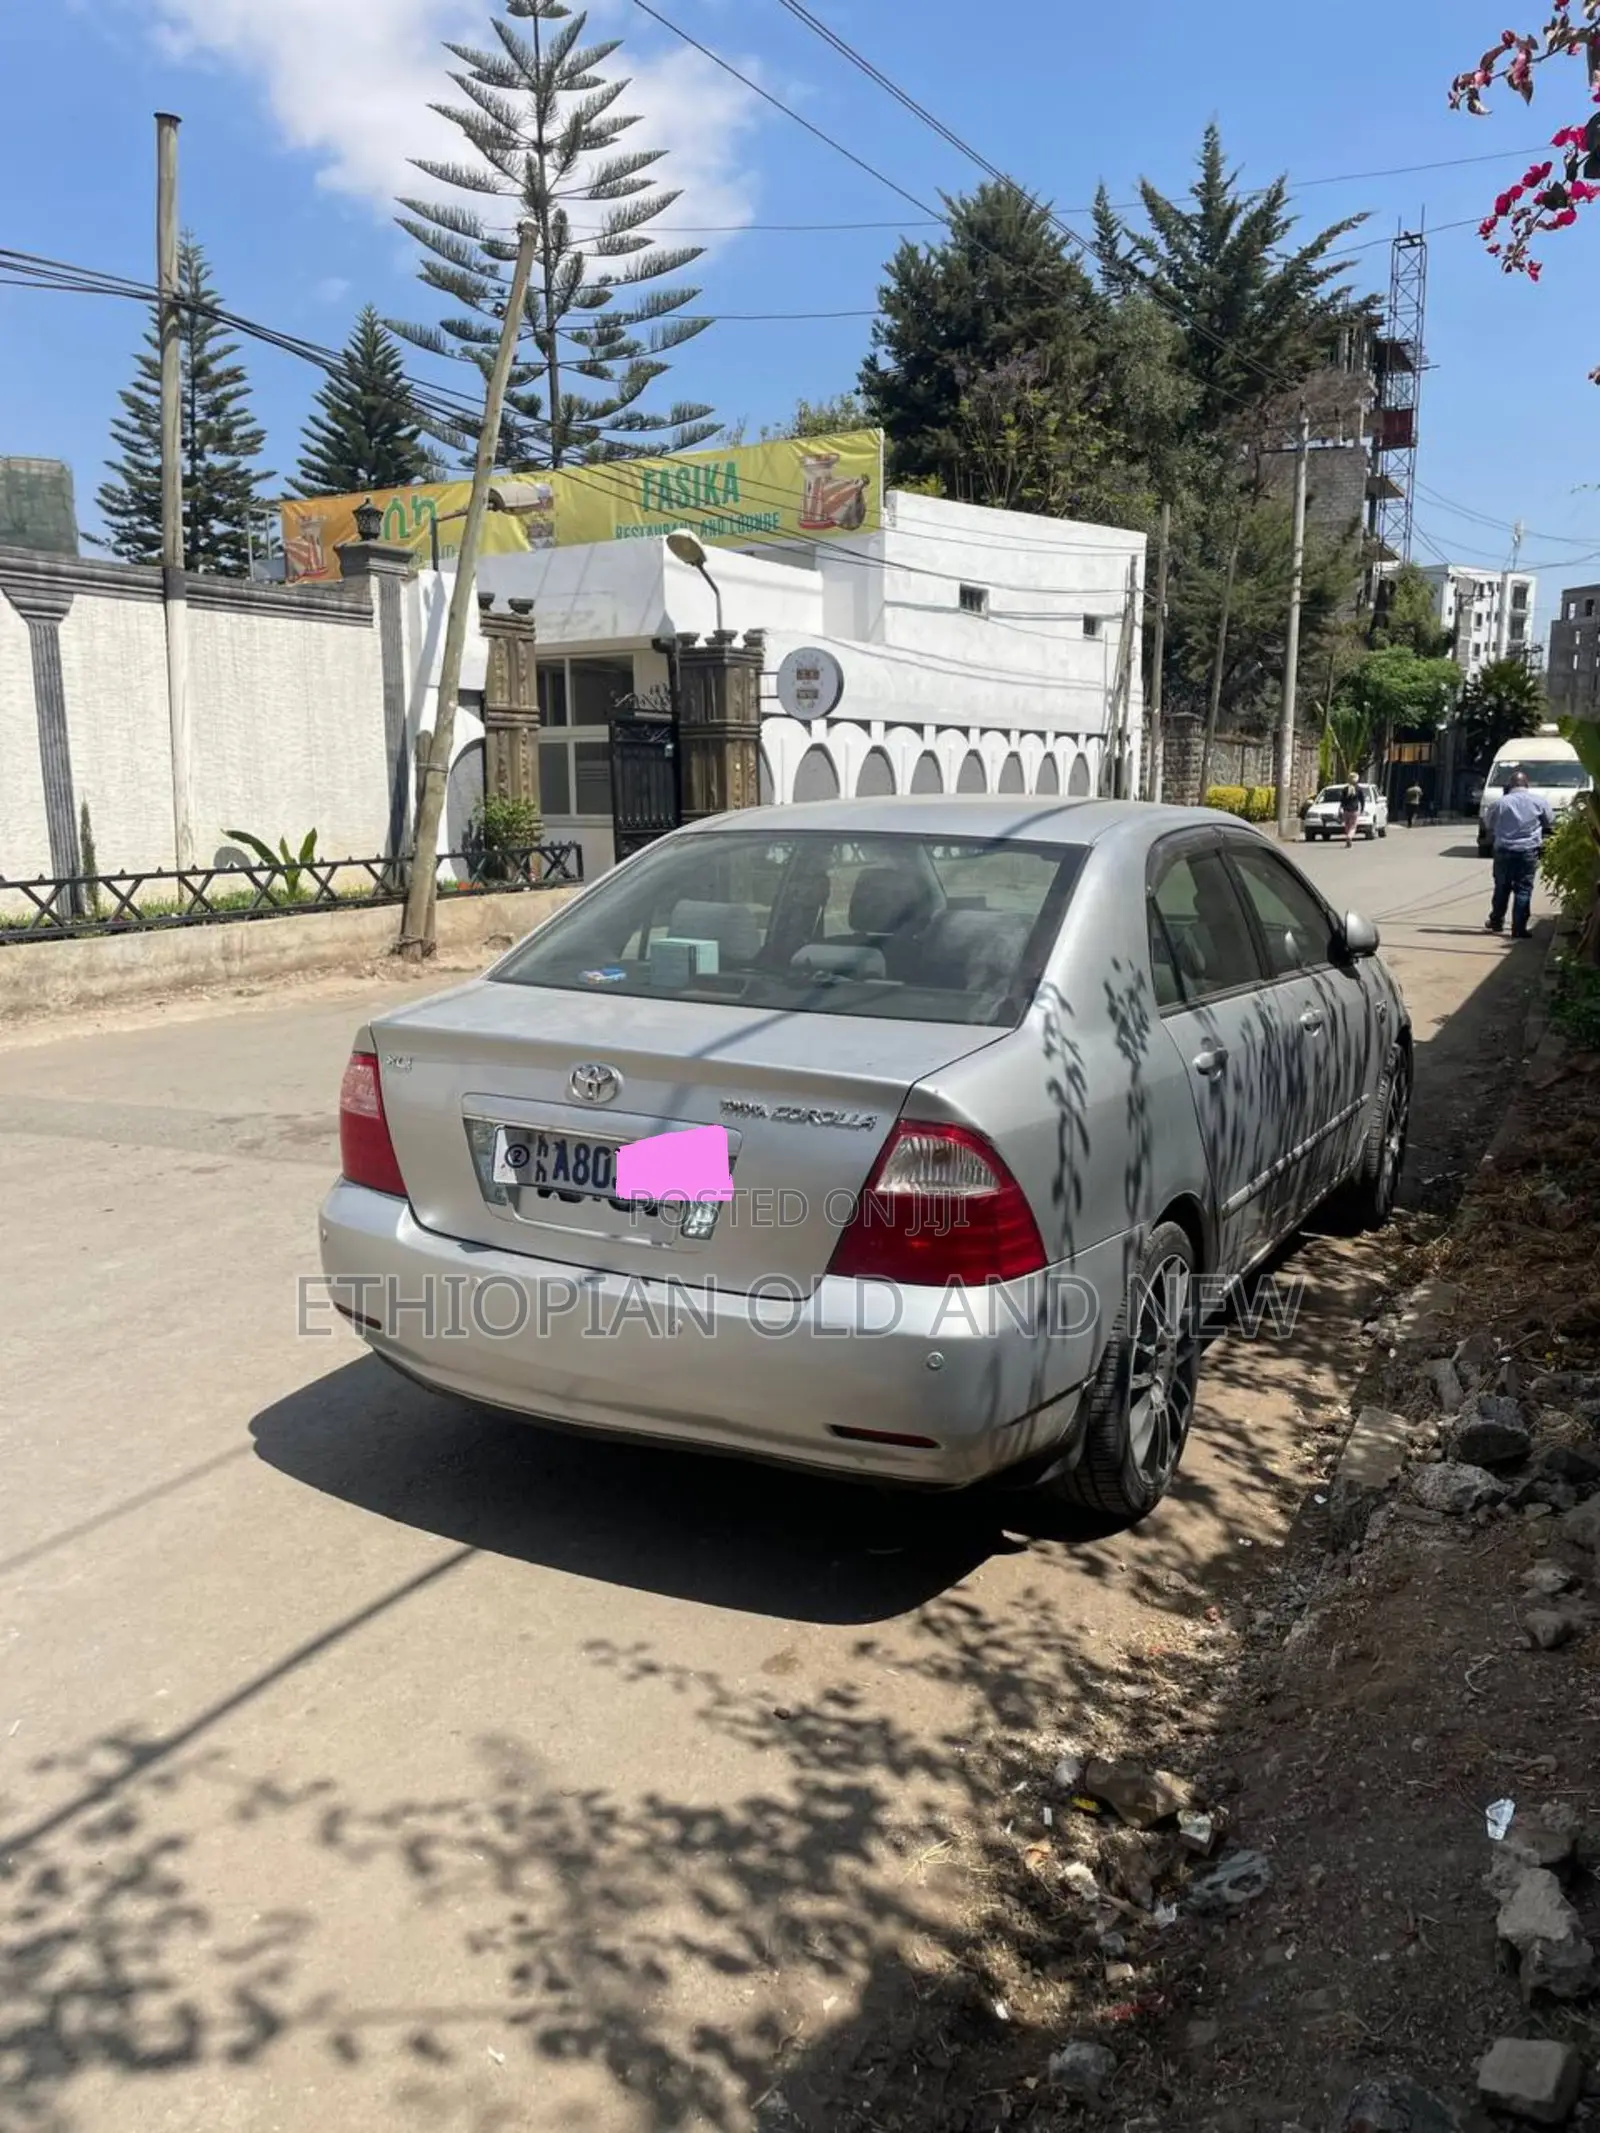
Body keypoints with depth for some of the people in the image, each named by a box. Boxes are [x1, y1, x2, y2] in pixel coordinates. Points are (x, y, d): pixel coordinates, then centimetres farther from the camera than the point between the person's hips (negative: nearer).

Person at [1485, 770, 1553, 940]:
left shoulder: (1501, 802, -3)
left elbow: (1490, 827, 5)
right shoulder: (1538, 801, -2)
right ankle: (1519, 929, -1)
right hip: (1528, 851, -1)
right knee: (1523, 890, 2)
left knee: (1502, 888, 15)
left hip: (1504, 851, 1)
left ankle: (1496, 922, 27)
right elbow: (1550, 823, 12)